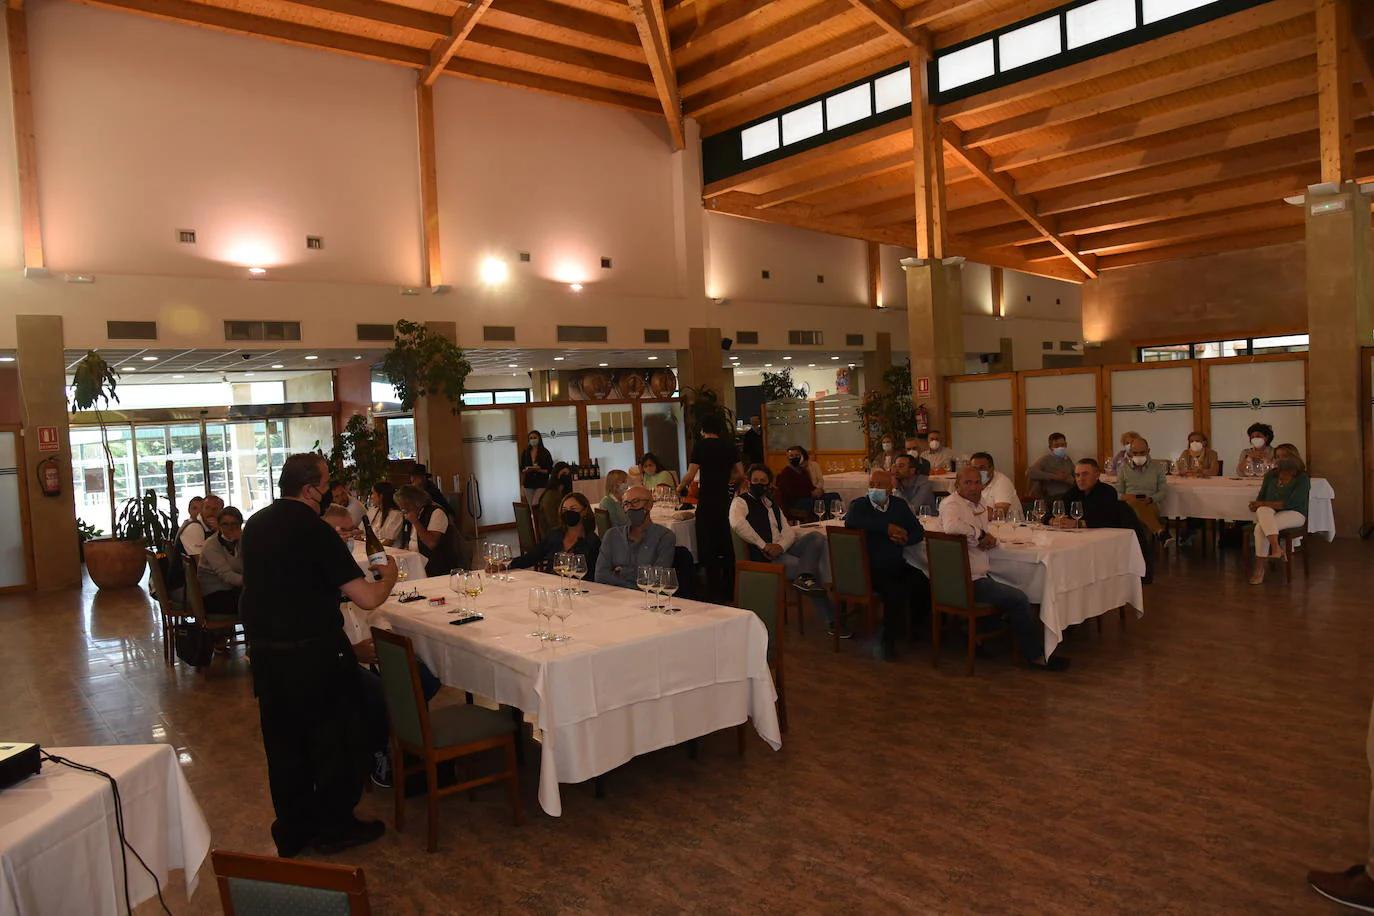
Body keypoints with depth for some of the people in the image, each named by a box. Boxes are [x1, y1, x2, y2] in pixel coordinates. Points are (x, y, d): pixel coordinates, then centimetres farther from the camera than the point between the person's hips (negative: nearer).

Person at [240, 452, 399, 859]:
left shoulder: (255, 524, 5)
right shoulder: (314, 529, -19)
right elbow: (367, 598, -20)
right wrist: (388, 577, -1)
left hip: (265, 652, 8)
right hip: (314, 653, -7)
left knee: (283, 743, 18)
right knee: (334, 739, 10)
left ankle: (292, 832, 30)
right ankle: (335, 828, 22)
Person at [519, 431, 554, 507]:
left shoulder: (545, 453, 0)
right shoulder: (525, 453, 9)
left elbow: (549, 470, -3)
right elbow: (522, 469, 14)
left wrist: (538, 470, -18)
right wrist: (526, 470, -8)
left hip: (541, 484, -4)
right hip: (529, 484, 4)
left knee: (535, 505, -17)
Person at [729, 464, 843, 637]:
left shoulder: (772, 504, 25)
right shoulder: (741, 501, 0)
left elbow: (788, 531, 13)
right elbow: (737, 523, -24)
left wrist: (780, 546, -11)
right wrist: (763, 545, -23)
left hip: (783, 549, 7)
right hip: (765, 557, -7)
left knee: (816, 536, -17)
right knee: (813, 569, -21)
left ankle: (804, 577, -37)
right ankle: (831, 622, -17)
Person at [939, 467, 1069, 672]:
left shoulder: (979, 504, 14)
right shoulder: (951, 504, -15)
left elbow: (983, 536, 22)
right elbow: (951, 527, -38)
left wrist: (990, 540, -5)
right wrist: (980, 535, -20)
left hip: (979, 576, 10)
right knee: (1019, 599, -10)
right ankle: (1036, 656, 4)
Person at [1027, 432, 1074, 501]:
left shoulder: (1068, 460, 18)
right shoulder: (1045, 459, -1)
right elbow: (1029, 472, -17)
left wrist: (1072, 480, -2)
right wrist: (1054, 476, -16)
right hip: (1053, 498, -5)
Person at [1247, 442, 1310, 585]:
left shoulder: (1302, 478, -5)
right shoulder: (1270, 476, 13)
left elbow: (1292, 503, -16)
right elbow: (1261, 497, 12)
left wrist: (1264, 503, -21)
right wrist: (1257, 505, -13)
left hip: (1293, 514, -5)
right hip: (1269, 513, 5)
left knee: (1260, 528, -34)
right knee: (1263, 510, -36)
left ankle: (1259, 568, -28)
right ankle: (1276, 549, -46)